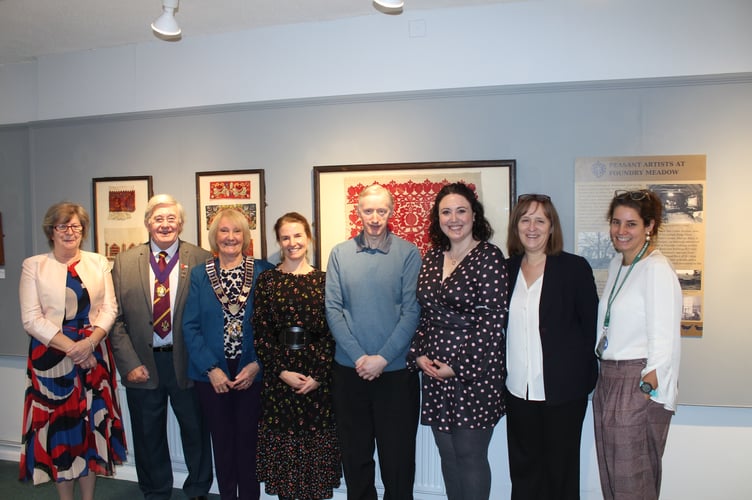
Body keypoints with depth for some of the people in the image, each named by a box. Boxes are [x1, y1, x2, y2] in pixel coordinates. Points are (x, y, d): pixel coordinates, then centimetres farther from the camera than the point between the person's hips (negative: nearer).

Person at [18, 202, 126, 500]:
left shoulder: (98, 263, 7)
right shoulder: (33, 266, 1)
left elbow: (109, 308, 2)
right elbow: (31, 319, -6)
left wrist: (89, 343, -14)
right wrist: (71, 347, -14)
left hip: (93, 354, 2)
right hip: (51, 355, -2)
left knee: (91, 423, 7)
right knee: (58, 425, 5)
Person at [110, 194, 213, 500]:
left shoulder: (202, 260, -5)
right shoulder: (125, 262, 2)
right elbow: (117, 319, 1)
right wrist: (129, 363, -6)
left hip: (188, 363, -1)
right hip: (143, 364, 2)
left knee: (195, 430, 14)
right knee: (148, 436, 16)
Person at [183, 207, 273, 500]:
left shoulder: (263, 272, -3)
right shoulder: (199, 275, 3)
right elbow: (190, 327, -1)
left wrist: (256, 364, -12)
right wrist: (211, 369, -9)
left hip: (252, 373, -1)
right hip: (212, 376, 2)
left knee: (248, 441, 7)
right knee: (222, 443, 13)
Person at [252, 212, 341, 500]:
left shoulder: (323, 280, 3)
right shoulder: (267, 280, 3)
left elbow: (331, 333, -1)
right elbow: (261, 333, -1)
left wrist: (318, 375, -10)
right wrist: (282, 371, -9)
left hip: (318, 377, 0)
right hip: (278, 376, 0)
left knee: (317, 443, 7)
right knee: (282, 442, 7)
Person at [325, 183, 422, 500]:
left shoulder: (408, 254, -3)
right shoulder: (340, 254, 3)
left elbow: (411, 312, -7)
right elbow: (333, 309, -1)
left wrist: (382, 358, -13)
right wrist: (359, 357, -9)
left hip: (396, 370, -2)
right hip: (349, 369, 2)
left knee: (397, 456, 10)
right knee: (354, 453, 15)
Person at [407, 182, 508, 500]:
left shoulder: (489, 257, -9)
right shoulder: (432, 257, 10)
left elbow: (492, 321, -13)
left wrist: (459, 366, -14)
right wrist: (419, 355, 0)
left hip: (474, 372, -6)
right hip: (434, 372, 6)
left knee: (470, 456, 5)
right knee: (447, 455, 15)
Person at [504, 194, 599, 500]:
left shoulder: (575, 268, -4)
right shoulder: (507, 269, 5)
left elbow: (591, 325, -3)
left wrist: (584, 374, -5)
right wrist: (501, 374, 3)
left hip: (563, 390, -3)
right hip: (518, 390, 3)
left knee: (561, 471, 10)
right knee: (523, 470, 13)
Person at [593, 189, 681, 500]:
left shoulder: (656, 269, -13)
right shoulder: (617, 265, 13)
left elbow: (664, 341, -16)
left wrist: (645, 392, -16)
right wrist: (604, 379, 14)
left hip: (639, 384, -8)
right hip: (608, 380, 8)